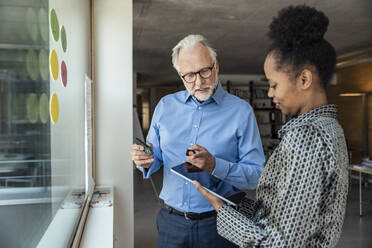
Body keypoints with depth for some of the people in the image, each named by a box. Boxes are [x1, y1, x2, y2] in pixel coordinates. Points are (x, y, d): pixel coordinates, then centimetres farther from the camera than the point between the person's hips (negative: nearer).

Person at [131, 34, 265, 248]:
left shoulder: (241, 111, -8)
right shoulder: (165, 106, 3)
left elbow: (257, 176, -11)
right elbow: (157, 158, 9)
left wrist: (215, 165, -26)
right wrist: (146, 161, -13)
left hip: (217, 223, -2)